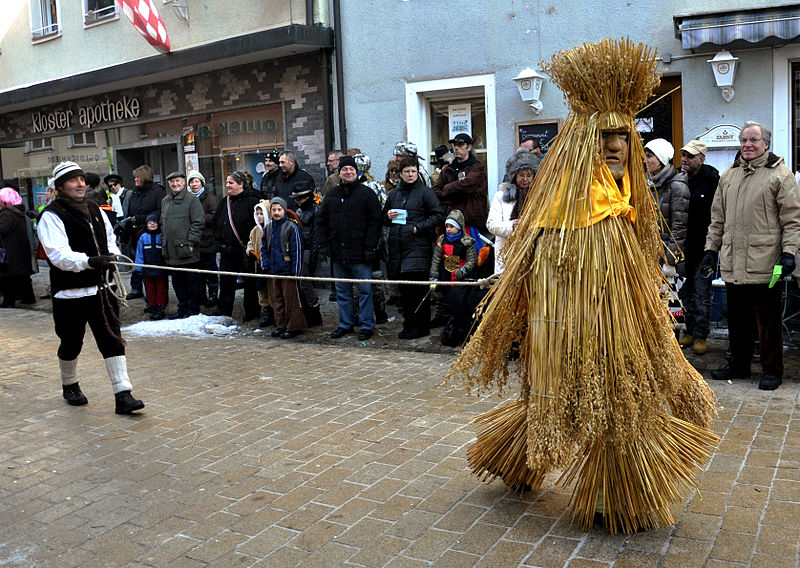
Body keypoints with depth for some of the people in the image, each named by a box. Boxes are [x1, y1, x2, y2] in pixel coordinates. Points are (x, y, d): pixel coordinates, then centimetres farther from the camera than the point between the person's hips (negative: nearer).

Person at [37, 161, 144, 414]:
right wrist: (89, 261, -36)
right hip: (70, 293, -5)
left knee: (113, 341, -3)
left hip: (101, 288, 5)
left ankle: (123, 396, -3)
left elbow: (110, 238, 24)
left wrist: (111, 255, 3)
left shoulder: (95, 210, 11)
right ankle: (69, 386, 36)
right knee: (71, 345, 10)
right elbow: (58, 254, -22)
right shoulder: (51, 216, -10)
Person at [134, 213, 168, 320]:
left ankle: (161, 308, 8)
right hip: (148, 270, 3)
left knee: (161, 288, 3)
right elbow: (140, 254, 7)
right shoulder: (143, 237, 5)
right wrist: (138, 267, 3)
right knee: (150, 288, 9)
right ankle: (153, 306, 19)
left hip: (161, 269, -3)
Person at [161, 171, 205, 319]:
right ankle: (182, 308, 22)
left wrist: (190, 242, -15)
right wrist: (164, 243, 15)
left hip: (188, 251, -7)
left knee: (192, 281, 1)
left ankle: (193, 310, 8)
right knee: (177, 282, 12)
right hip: (171, 251, 7)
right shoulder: (165, 201, 16)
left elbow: (198, 222, -10)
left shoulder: (192, 199, -5)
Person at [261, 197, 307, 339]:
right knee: (277, 299, 13)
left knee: (291, 299, -2)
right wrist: (265, 264, 8)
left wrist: (295, 270, -13)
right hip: (274, 270, 7)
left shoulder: (291, 227, -9)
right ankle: (281, 326, 23)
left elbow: (297, 250, -11)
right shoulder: (268, 228, 10)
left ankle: (294, 327, 6)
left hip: (287, 269, -7)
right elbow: (264, 247, 20)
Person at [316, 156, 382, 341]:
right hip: (338, 253, 5)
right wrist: (323, 245, 5)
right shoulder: (331, 195, 12)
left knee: (364, 289, 0)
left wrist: (370, 248, -13)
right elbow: (321, 221, 15)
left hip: (359, 253, -5)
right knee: (342, 291, 13)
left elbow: (375, 222, -7)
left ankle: (367, 325, 9)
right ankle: (346, 323, 24)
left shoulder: (367, 194, -3)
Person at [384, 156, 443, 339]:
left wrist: (419, 227, -13)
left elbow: (437, 216, -5)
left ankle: (420, 327, 1)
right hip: (397, 247, 6)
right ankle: (409, 325, 18)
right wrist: (388, 217, 4)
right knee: (403, 290, 9)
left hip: (418, 247, -6)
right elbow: (384, 218, 27)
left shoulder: (425, 192, 0)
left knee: (417, 289, -7)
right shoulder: (394, 194, 17)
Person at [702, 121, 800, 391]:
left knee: (768, 320, 3)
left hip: (765, 265, -5)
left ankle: (772, 370, 16)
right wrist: (711, 249, 14)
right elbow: (718, 218, 19)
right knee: (737, 319, 15)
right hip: (733, 264, 6)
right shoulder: (728, 176, 15)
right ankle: (739, 365, 29)